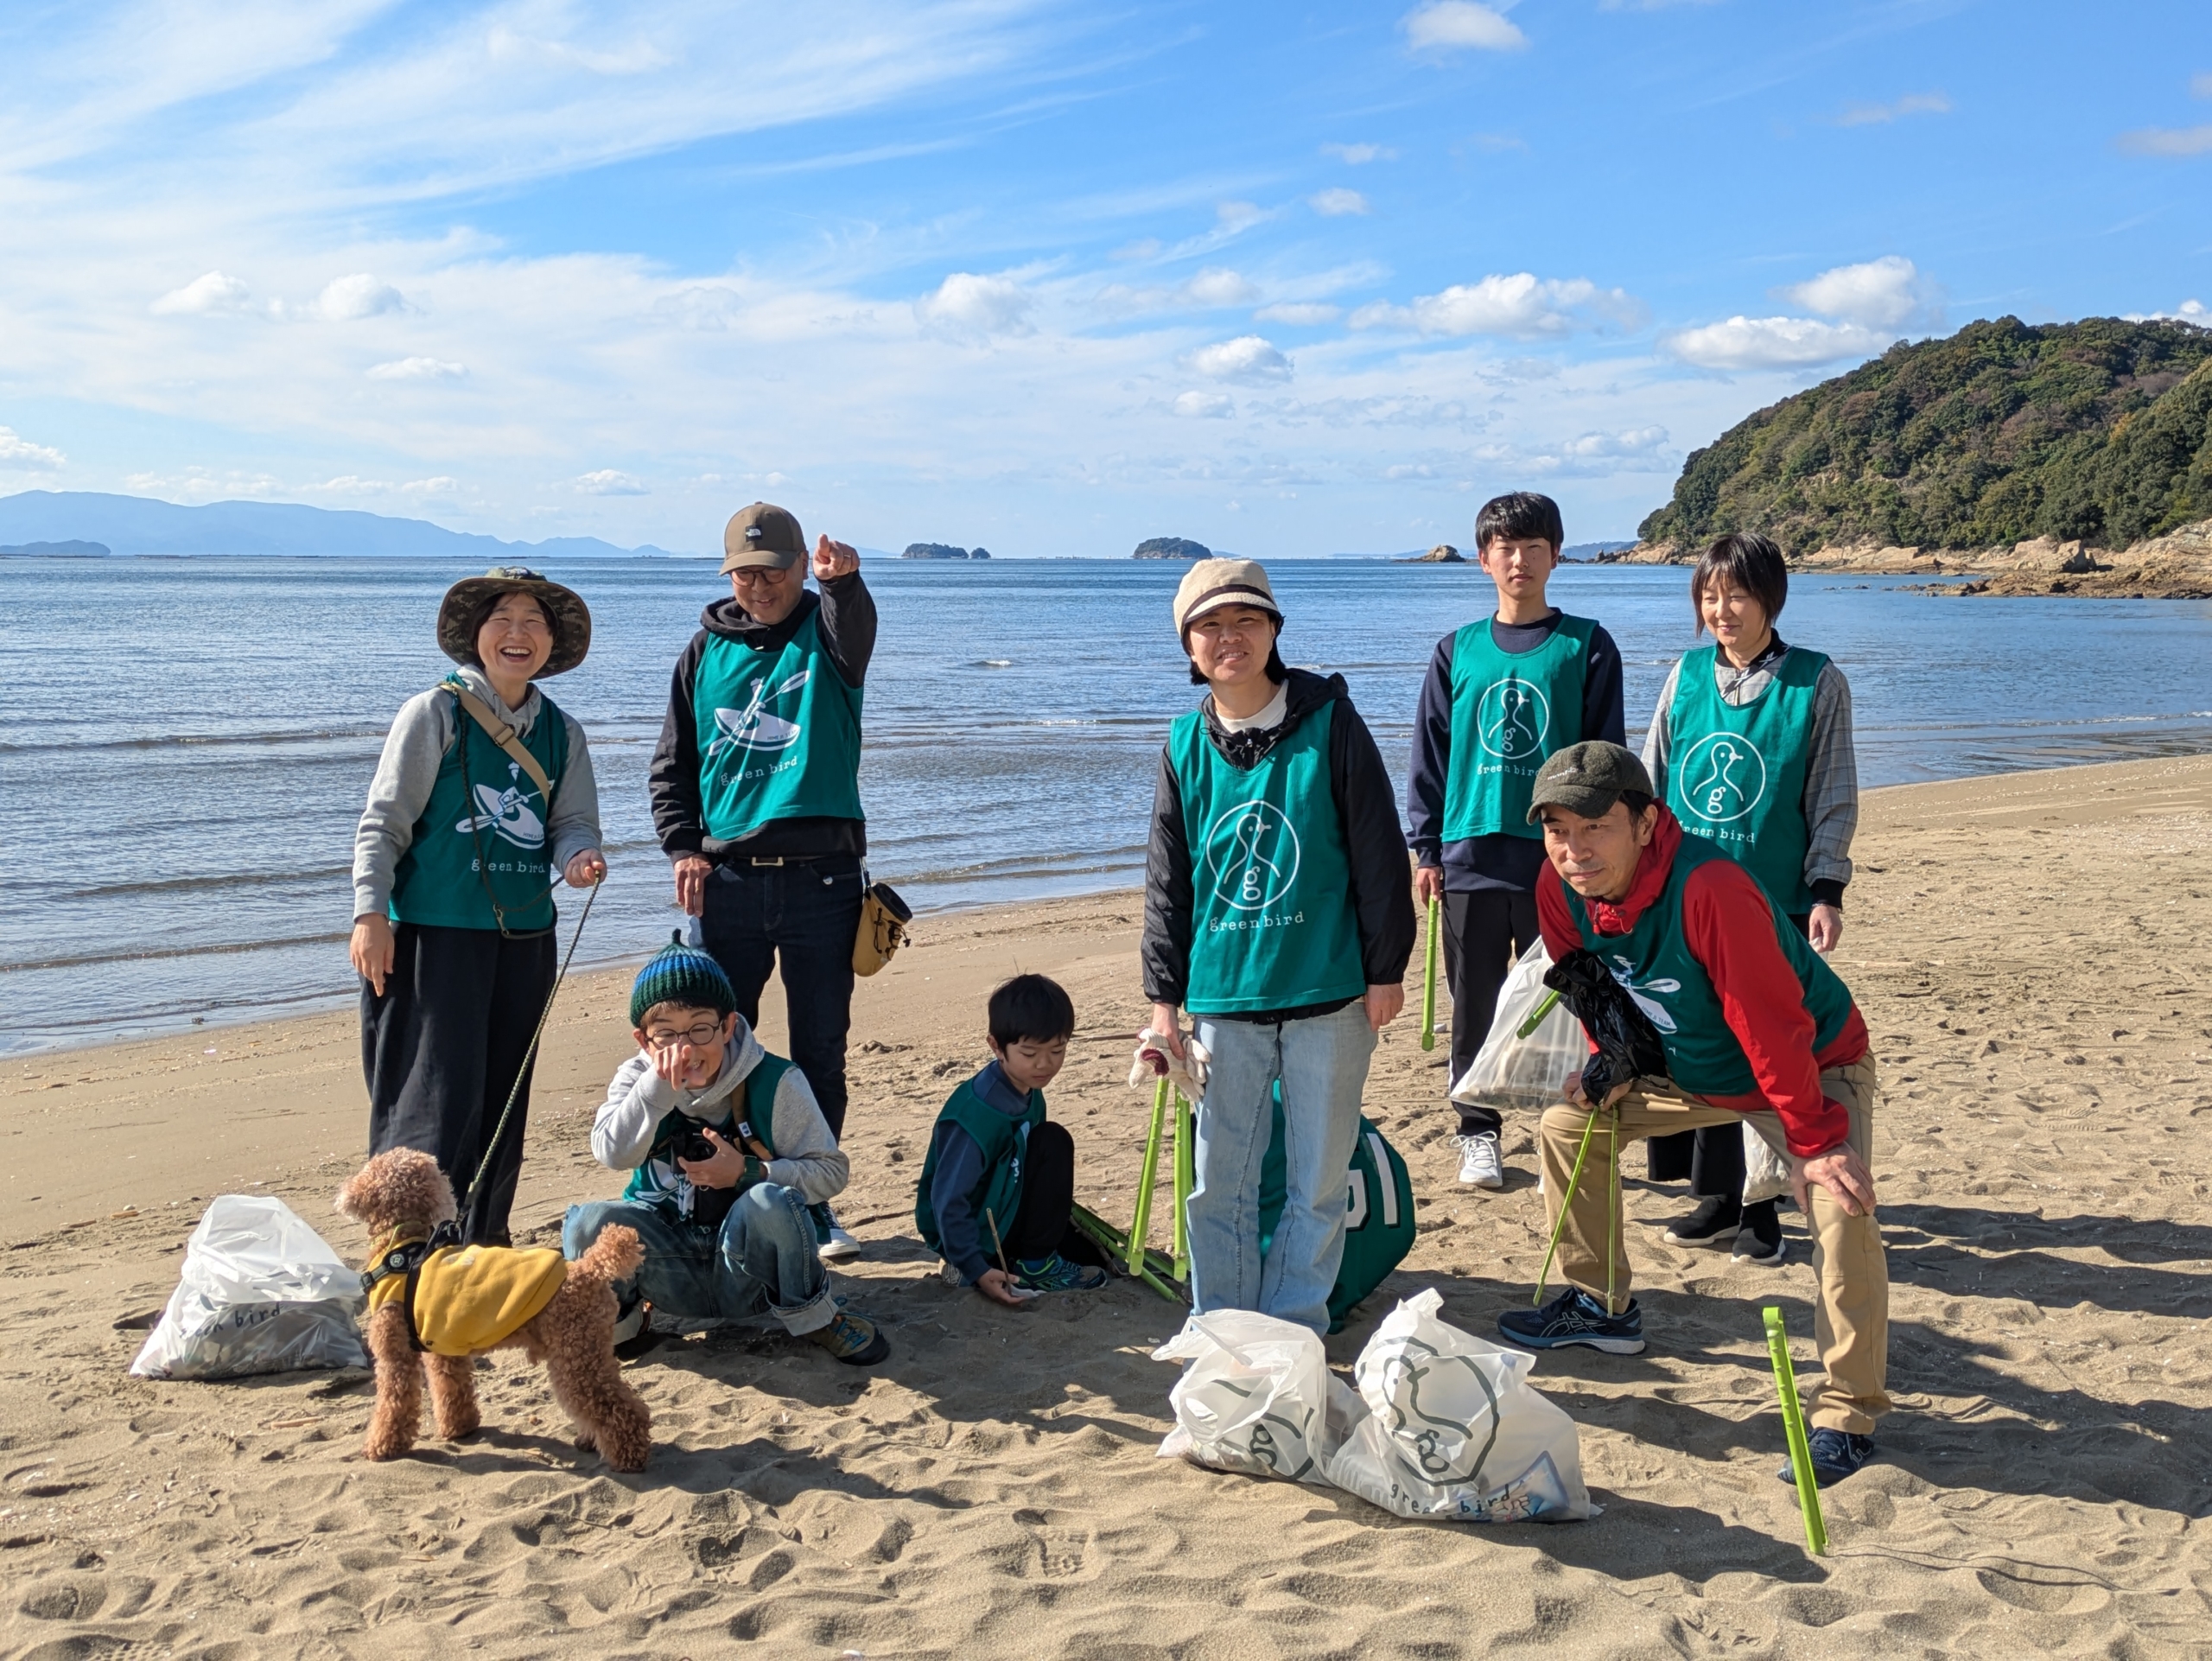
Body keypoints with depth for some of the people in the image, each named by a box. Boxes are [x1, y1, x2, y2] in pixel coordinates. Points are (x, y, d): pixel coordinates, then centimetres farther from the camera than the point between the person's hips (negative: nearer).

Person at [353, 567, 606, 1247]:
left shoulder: (561, 733, 11)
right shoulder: (434, 714, -3)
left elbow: (573, 823, 10)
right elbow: (383, 822, -5)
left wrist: (578, 856, -14)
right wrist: (371, 913, -13)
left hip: (525, 935, 5)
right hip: (434, 931, -5)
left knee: (504, 1094, 12)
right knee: (437, 1094, -8)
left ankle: (485, 1237, 24)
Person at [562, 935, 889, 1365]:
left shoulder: (775, 1083, -9)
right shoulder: (637, 1080, -2)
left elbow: (831, 1170, -7)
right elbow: (612, 1153, -20)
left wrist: (748, 1173, -20)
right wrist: (659, 1086, -31)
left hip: (748, 1269, -2)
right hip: (672, 1275, 2)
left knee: (770, 1203, -35)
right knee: (589, 1223, -26)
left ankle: (811, 1317, -9)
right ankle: (621, 1317, 4)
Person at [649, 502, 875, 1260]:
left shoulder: (825, 631, 2)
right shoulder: (707, 649, 9)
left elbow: (856, 632, -24)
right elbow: (672, 762, 13)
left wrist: (845, 583, -47)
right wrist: (682, 847, -2)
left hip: (822, 878, -2)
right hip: (728, 878, 2)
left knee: (821, 1052, 5)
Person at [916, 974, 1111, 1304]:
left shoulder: (1027, 1093, -1)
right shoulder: (979, 1114, -28)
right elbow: (948, 1200, -27)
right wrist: (977, 1270, -28)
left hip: (998, 1216, 9)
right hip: (966, 1233, -9)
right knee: (1053, 1143, -20)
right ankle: (1034, 1267, -12)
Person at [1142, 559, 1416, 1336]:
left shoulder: (1330, 723, -3)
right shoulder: (1186, 746, 5)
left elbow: (1378, 854, -1)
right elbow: (1167, 883, 10)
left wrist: (1386, 968, -2)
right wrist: (1163, 996, 6)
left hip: (1327, 994, -2)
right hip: (1223, 996, 3)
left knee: (1319, 1182, 6)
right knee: (1218, 1182, 7)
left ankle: (1294, 1329, 20)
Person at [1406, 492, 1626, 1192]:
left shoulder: (1586, 647, 3)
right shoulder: (1458, 650, 9)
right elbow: (1429, 754, 11)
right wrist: (1426, 848, 6)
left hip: (1558, 857, -2)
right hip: (1470, 856, 2)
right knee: (1475, 1004, 7)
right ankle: (1478, 1131, 20)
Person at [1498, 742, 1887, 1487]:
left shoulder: (1709, 889, -39)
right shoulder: (1561, 891, -16)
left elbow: (1772, 1026, -34)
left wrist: (1814, 1141, -31)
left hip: (1815, 1065, -7)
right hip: (1686, 1069, 7)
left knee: (1841, 1209, -27)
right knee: (1569, 1123, 7)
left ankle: (1849, 1415, -17)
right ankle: (1600, 1305, 24)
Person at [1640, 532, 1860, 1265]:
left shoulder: (1817, 684, -1)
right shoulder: (1686, 676, 7)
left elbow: (1834, 800, 1)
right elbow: (1651, 784, 13)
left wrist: (1826, 890, -6)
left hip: (1775, 903, -3)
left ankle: (1760, 1210, 12)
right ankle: (1716, 1197, 21)